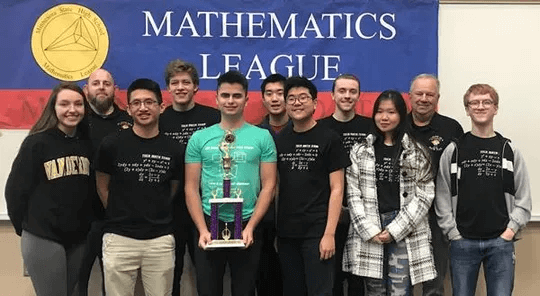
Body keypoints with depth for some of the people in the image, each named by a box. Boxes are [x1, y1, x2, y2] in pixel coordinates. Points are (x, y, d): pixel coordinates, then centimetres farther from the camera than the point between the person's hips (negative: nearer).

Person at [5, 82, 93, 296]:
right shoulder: (37, 142, -8)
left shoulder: (88, 142, 5)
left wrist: (91, 224, 5)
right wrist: (25, 227, 1)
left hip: (80, 238, 5)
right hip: (43, 239, -5)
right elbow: (15, 189, -5)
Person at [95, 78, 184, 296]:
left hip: (161, 240, 1)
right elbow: (102, 187, 7)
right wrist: (120, 216, 10)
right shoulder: (111, 145, -4)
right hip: (119, 238, -1)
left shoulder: (174, 150, 0)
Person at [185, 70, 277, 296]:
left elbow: (268, 186, -1)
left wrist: (250, 227, -10)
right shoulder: (199, 138, 4)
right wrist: (203, 229, -7)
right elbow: (191, 188, 3)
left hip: (247, 226, -1)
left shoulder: (262, 137, 1)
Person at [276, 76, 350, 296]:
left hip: (317, 233, -4)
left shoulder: (329, 139, -2)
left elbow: (336, 189, -6)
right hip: (286, 233, 5)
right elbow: (277, 187, 14)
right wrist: (275, 230, 7)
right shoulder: (280, 141, 10)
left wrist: (329, 233, -14)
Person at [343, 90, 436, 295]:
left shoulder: (417, 153, 4)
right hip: (368, 234, 1)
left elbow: (424, 196, -2)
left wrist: (394, 230, -9)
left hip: (405, 233, -1)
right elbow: (353, 195, 3)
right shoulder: (360, 152, 8)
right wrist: (370, 230, -8)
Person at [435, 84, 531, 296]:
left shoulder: (510, 151, 7)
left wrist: (511, 230, -5)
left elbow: (523, 198, 6)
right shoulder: (453, 150, 3)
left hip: (501, 242, 1)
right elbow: (442, 197, 1)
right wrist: (453, 232, -5)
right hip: (462, 242, 0)